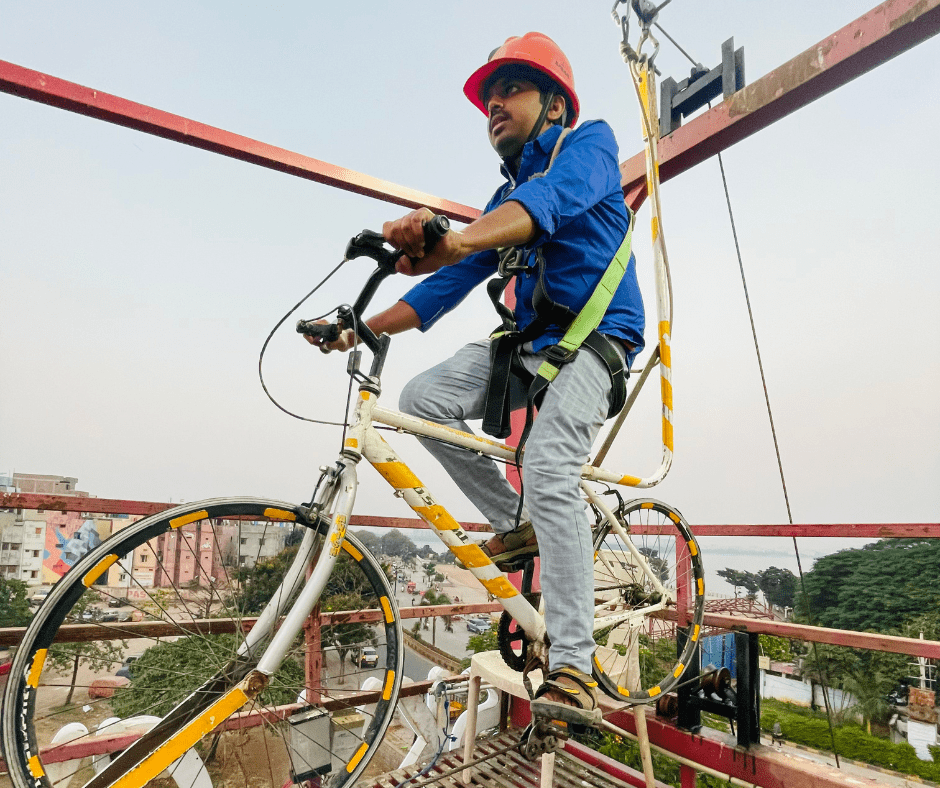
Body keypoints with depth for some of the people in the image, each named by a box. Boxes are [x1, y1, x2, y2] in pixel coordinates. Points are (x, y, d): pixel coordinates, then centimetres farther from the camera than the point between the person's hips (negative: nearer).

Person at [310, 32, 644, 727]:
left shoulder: (589, 142, 1)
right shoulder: (504, 203, 21)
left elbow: (553, 197, -25)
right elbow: (448, 284, 14)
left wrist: (455, 241, -45)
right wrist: (361, 327, 3)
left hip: (596, 338, -7)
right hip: (529, 342, 7)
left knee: (548, 469, -29)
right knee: (423, 400, -11)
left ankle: (574, 676, -21)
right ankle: (517, 524, 3)